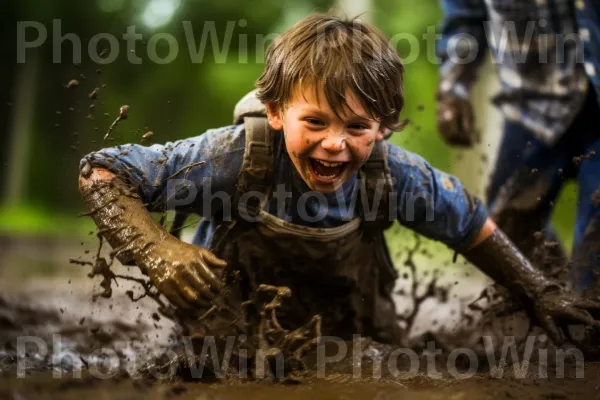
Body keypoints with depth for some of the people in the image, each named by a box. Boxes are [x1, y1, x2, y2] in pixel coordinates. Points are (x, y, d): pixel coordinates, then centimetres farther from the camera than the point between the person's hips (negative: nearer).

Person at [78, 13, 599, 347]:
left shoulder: (393, 172, -17)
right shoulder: (235, 156, -26)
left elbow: (471, 224, 3)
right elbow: (101, 174, -21)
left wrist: (538, 293, 7)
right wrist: (159, 251, -36)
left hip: (354, 344, 3)